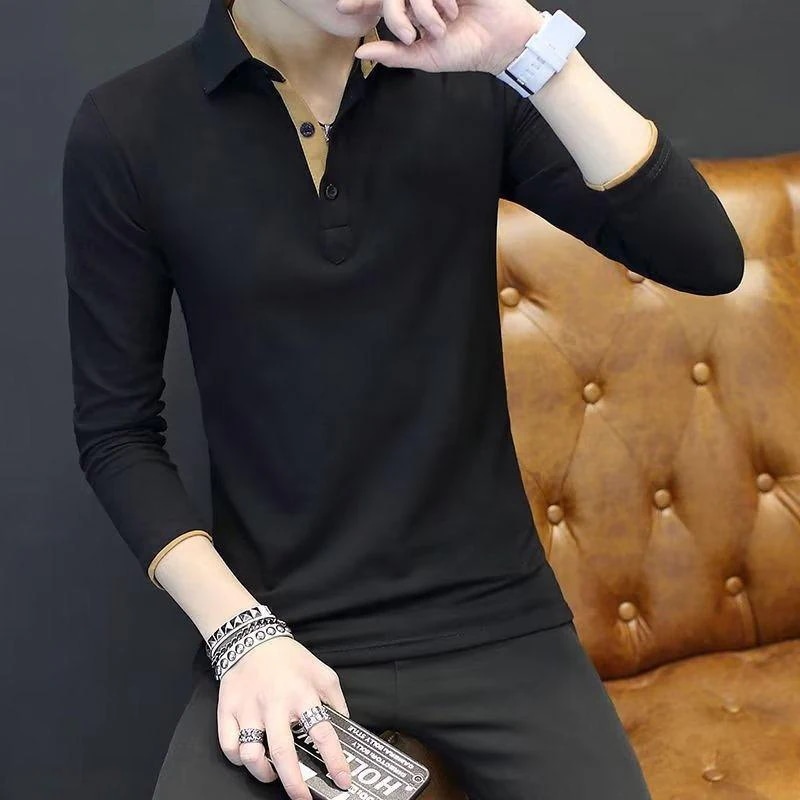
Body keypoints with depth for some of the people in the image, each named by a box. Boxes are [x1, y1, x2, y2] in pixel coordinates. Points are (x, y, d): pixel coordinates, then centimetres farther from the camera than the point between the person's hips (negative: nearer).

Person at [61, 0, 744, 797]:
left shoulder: (470, 80, -2)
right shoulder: (125, 129, -6)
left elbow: (707, 262, -11)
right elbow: (116, 432, 0)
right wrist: (243, 633, -11)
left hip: (492, 617, 1)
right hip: (281, 626, -1)